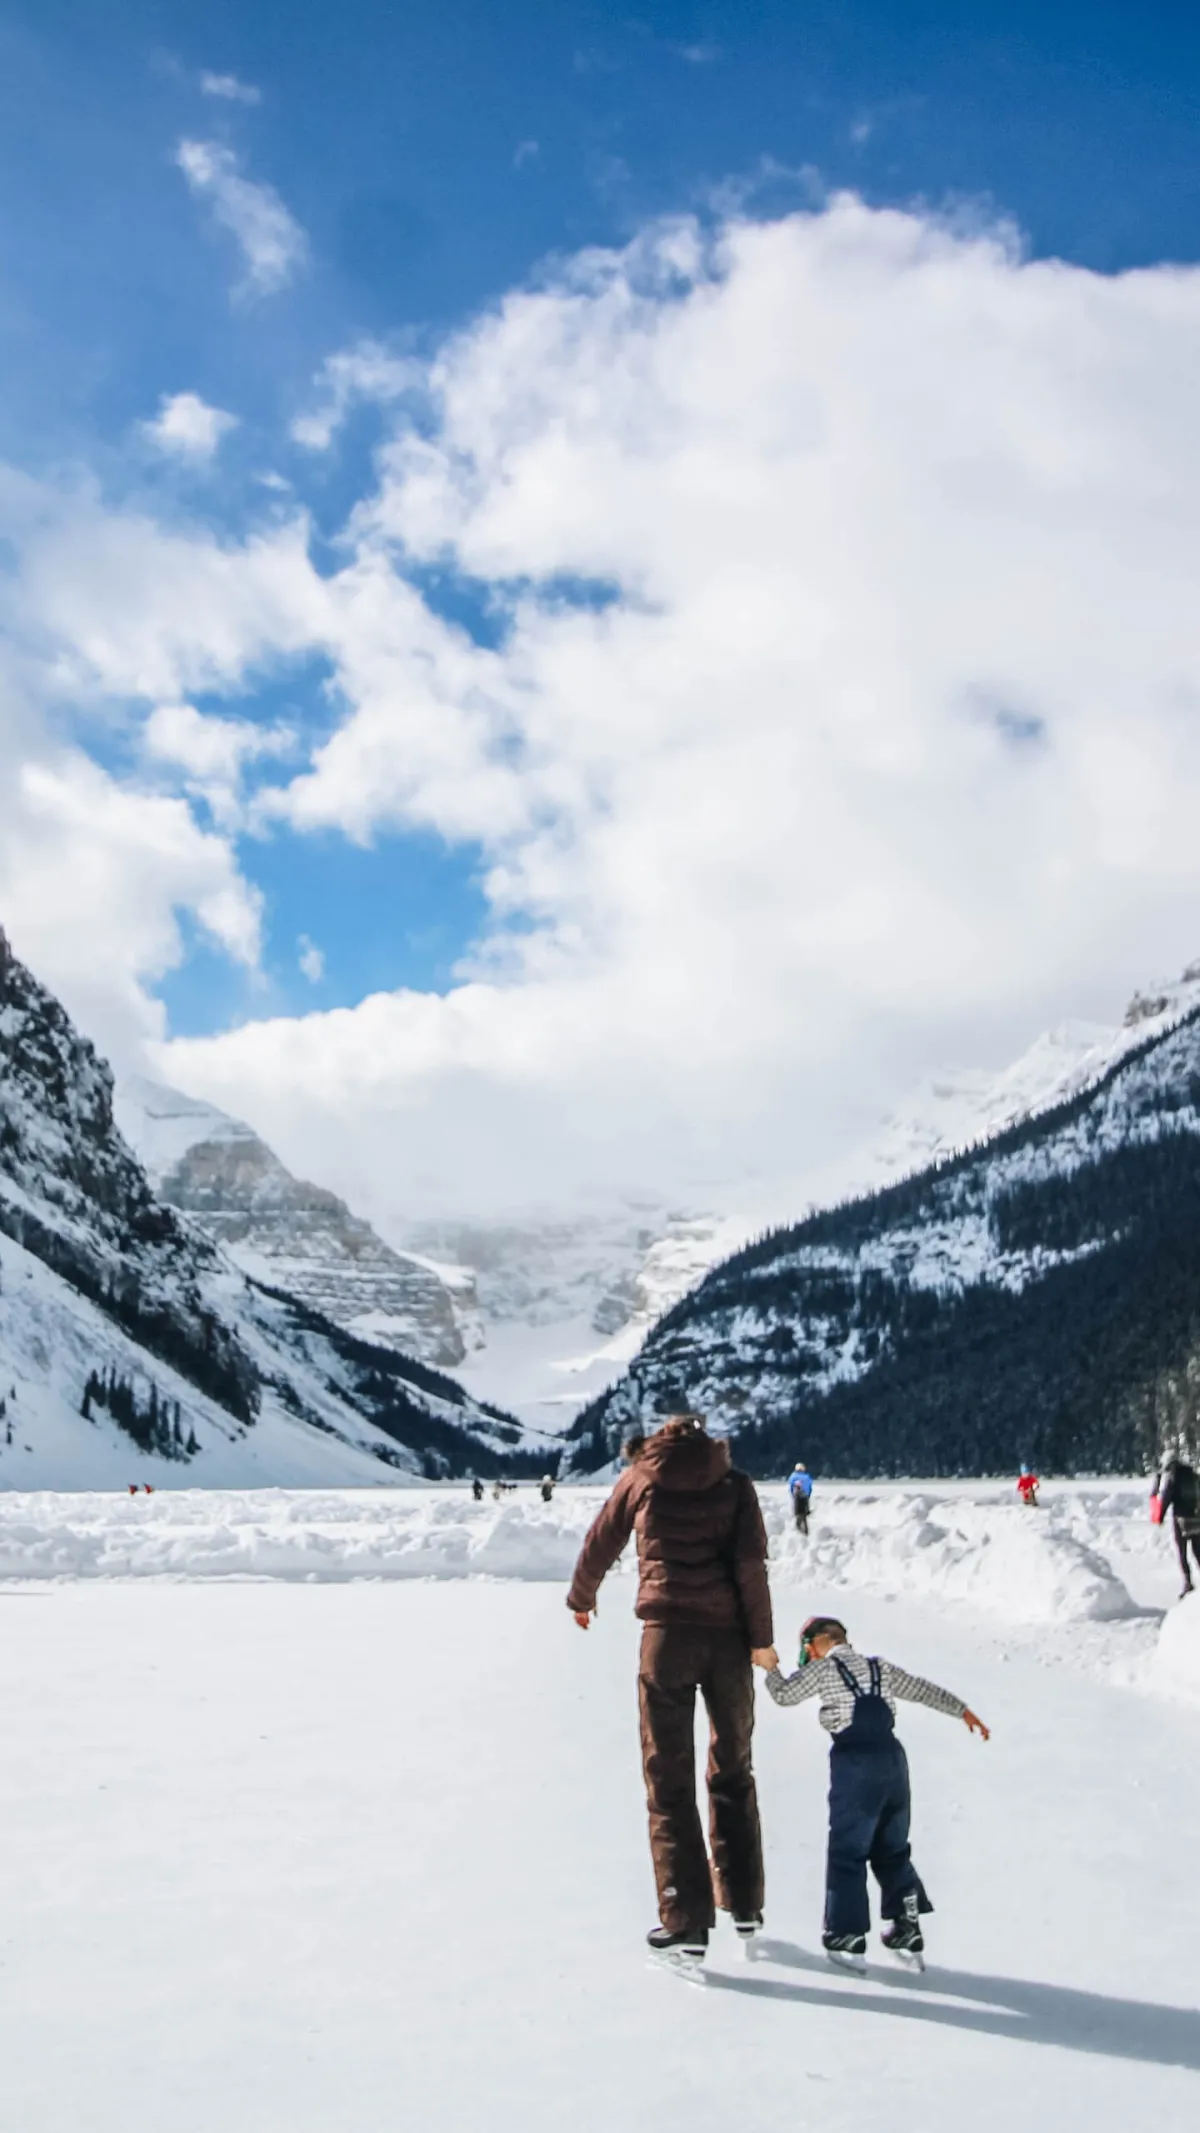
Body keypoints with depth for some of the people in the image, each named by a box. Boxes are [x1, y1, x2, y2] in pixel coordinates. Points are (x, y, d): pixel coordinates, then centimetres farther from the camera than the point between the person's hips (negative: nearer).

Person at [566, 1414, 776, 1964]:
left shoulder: (640, 1478, 8)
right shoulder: (734, 1484, 7)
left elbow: (600, 1545, 16)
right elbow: (750, 1562, -4)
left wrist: (581, 1598, 33)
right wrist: (760, 1638, 0)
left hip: (667, 1634, -2)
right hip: (727, 1636, 2)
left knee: (669, 1779, 4)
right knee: (732, 1772, 18)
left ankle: (687, 1923, 1)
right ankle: (744, 1905, 25)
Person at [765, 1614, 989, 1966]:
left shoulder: (822, 1668, 2)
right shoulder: (879, 1667, 17)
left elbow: (784, 1694, 6)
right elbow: (924, 1689, 21)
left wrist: (770, 1669, 24)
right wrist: (962, 1710, 30)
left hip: (855, 1762, -6)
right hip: (892, 1756, 6)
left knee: (847, 1850, 3)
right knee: (892, 1848, 17)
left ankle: (847, 1934, 5)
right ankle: (907, 1927, 16)